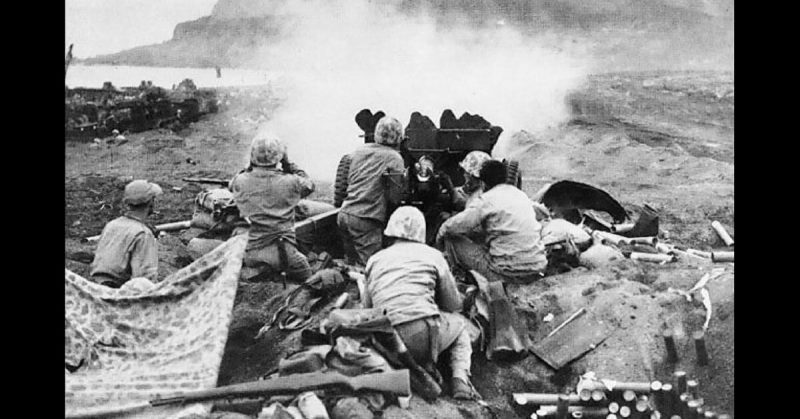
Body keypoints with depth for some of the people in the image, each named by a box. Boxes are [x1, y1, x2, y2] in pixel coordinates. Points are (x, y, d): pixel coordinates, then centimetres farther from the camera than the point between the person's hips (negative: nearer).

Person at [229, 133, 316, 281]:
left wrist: (250, 166, 15)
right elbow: (309, 185, 16)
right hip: (283, 255, -1)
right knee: (305, 275, 22)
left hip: (250, 255, 1)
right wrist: (288, 164, 16)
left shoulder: (240, 182, -4)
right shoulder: (290, 182, -8)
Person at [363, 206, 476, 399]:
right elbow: (454, 305, 16)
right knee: (459, 321, 28)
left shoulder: (375, 260, 16)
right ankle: (460, 378, 7)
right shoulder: (433, 255, 10)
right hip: (424, 335, -3)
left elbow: (367, 308, 19)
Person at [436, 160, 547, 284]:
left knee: (452, 240, 5)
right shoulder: (520, 194, 14)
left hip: (510, 273, -7)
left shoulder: (488, 199, -8)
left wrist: (441, 233, 14)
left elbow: (455, 226, -8)